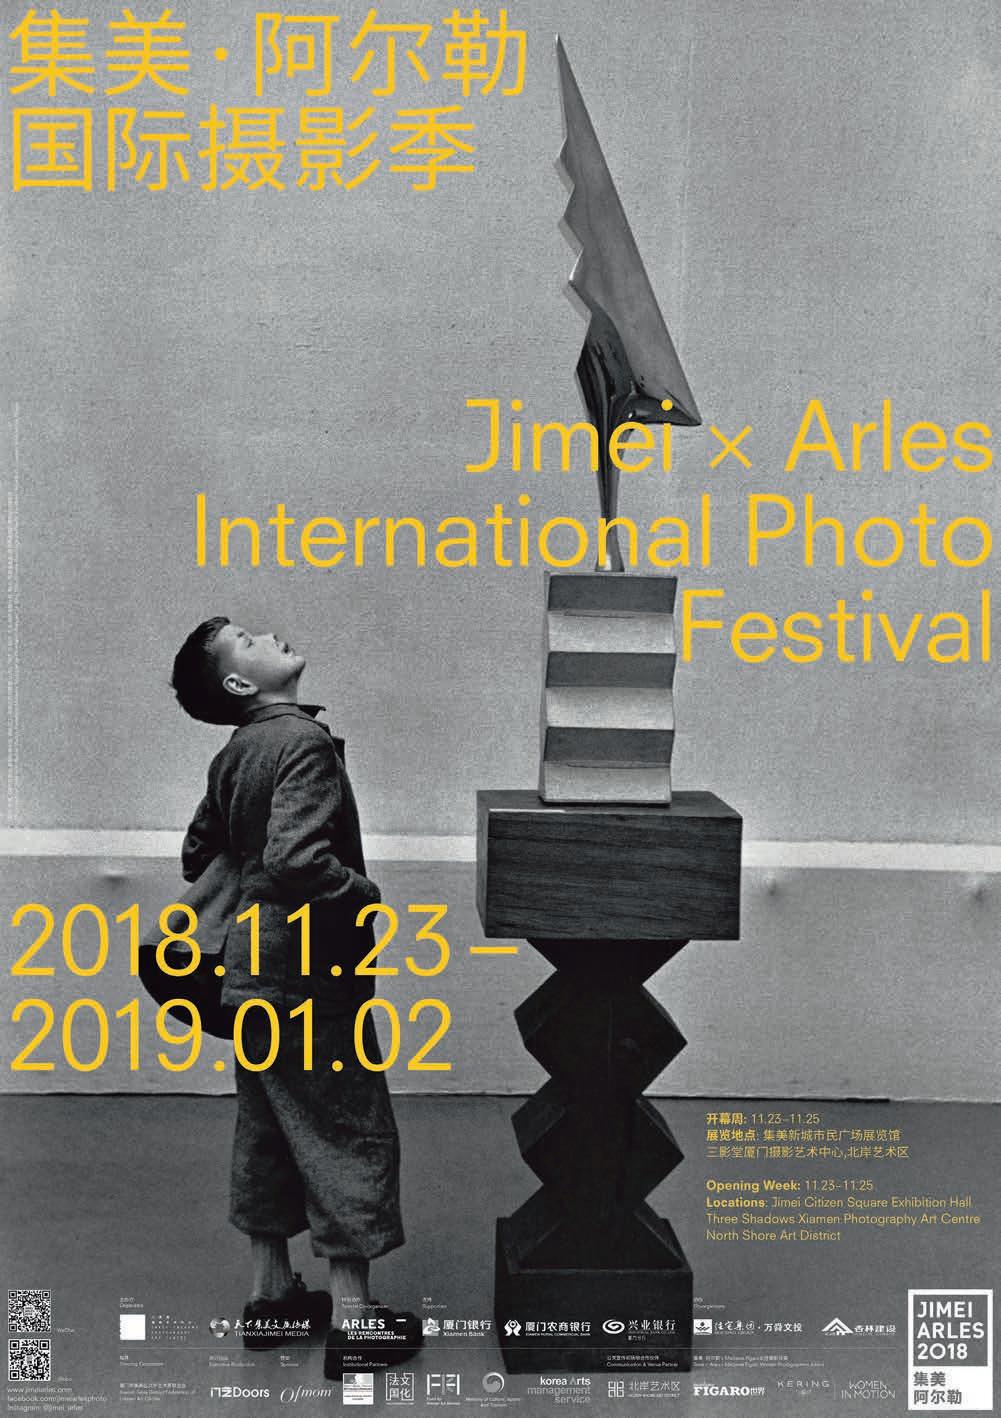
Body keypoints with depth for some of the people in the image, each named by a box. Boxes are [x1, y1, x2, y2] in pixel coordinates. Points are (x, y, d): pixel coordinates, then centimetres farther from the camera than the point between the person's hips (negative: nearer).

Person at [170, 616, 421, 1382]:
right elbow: (295, 859, -31)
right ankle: (352, 1320, 8)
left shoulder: (234, 754, 9)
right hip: (310, 975, -9)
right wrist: (365, 894, -16)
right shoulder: (304, 742, -18)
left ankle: (273, 1295, 28)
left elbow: (199, 854, 19)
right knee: (351, 1137, 1)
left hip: (252, 972, 9)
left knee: (268, 1134, 16)